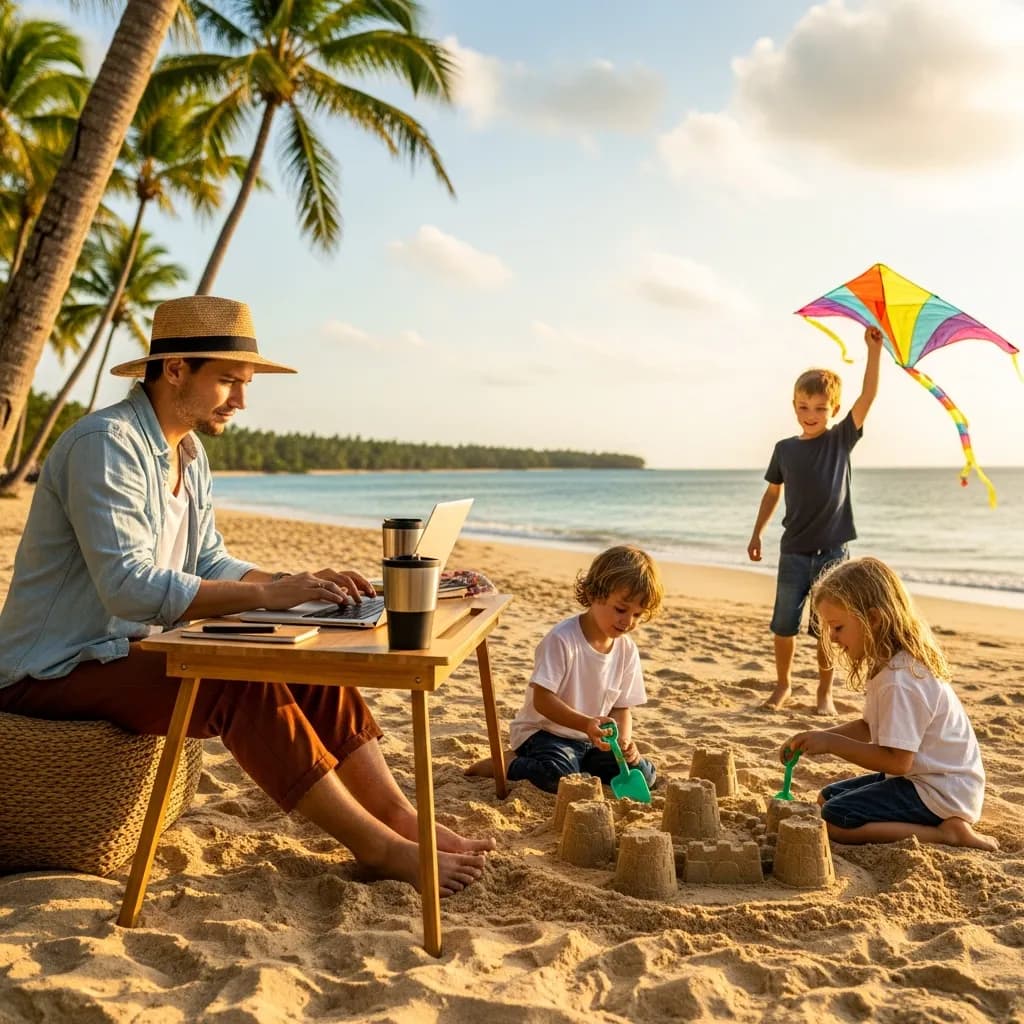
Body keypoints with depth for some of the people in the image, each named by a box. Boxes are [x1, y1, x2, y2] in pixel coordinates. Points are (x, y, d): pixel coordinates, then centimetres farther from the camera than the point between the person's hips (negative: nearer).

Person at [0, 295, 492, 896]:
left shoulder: (190, 455, 9)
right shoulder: (107, 444, -21)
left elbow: (211, 565, 7)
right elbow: (129, 587, -32)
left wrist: (297, 583, -10)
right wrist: (268, 594, -32)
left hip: (130, 649, 9)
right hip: (56, 671, -9)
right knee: (244, 686, -29)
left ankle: (401, 817, -8)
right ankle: (379, 848, -21)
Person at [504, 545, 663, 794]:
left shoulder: (627, 649, -1)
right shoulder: (562, 639, -21)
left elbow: (622, 707, 4)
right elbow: (542, 700, -25)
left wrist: (624, 739, -17)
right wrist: (586, 724, -38)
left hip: (591, 740, 7)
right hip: (543, 731, -6)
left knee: (643, 774, -9)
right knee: (559, 776, -35)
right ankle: (509, 766, -6)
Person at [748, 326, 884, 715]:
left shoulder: (841, 439, -2)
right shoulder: (785, 449, 3)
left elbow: (868, 395, -12)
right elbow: (772, 493, 13)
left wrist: (874, 349, -21)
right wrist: (756, 534, 12)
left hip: (832, 550, -1)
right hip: (794, 551, 2)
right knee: (784, 625, 5)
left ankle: (825, 692, 19)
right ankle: (783, 685, 23)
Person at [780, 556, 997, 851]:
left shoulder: (900, 680, -26)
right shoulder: (894, 664, 6)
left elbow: (896, 760, -26)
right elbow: (869, 727, 11)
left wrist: (832, 743, -19)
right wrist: (818, 737, -2)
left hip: (939, 792, -11)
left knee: (833, 821, -20)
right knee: (827, 798, 17)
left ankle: (946, 833, -12)